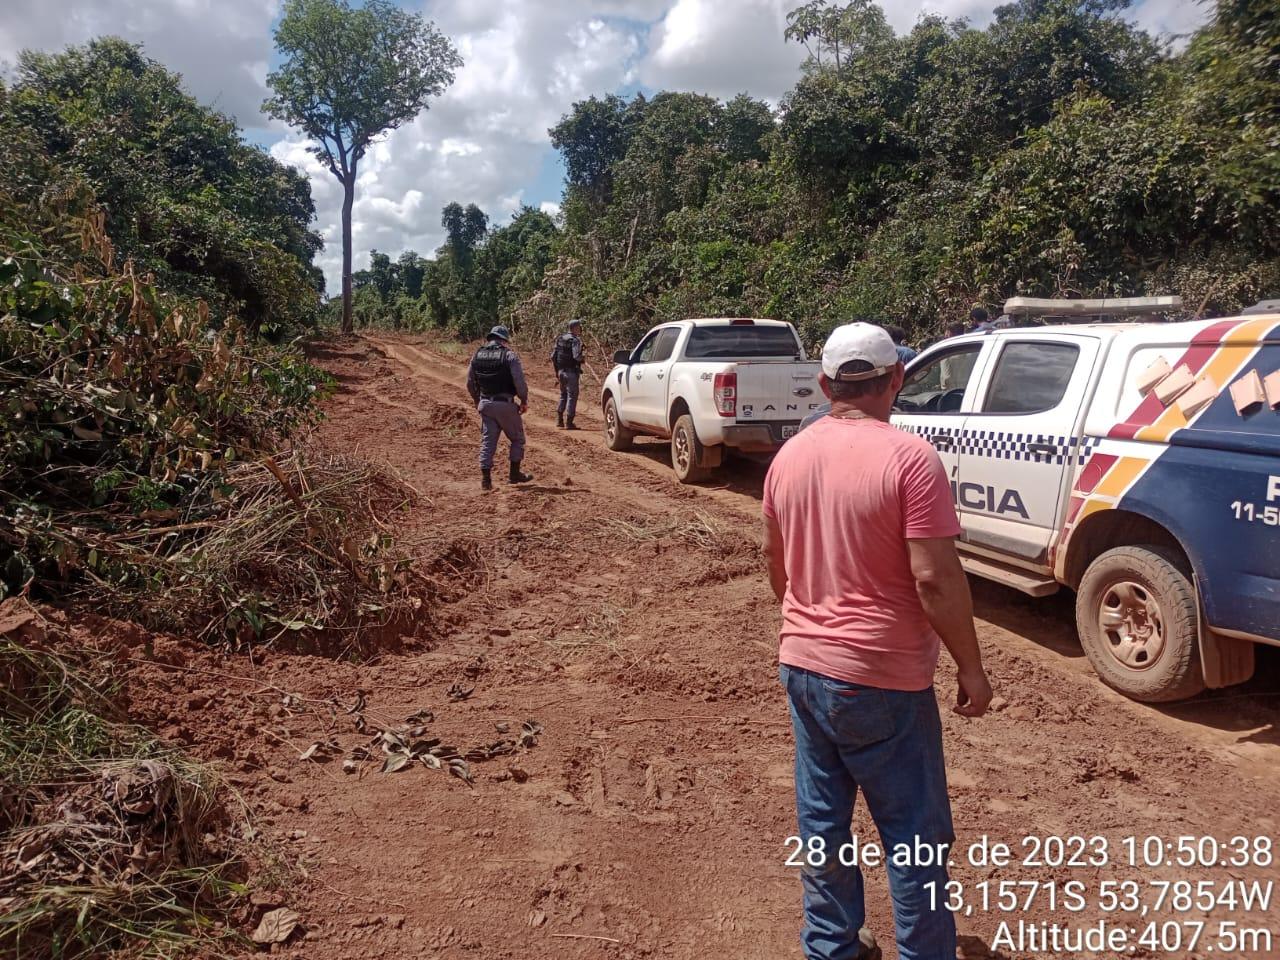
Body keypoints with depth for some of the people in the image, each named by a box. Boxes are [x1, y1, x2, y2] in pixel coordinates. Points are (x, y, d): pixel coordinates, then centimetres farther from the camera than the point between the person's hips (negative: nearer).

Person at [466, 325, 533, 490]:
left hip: (485, 404, 4)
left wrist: (478, 401, 23)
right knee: (517, 438, 14)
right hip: (505, 404, -4)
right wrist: (524, 401, -1)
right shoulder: (509, 355, -10)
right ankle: (515, 473, 18)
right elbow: (520, 381, -15)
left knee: (488, 440, 9)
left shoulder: (477, 355, 5)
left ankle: (485, 478, 4)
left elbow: (470, 383, 10)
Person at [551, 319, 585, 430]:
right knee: (572, 396, -1)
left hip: (561, 371, 7)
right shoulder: (575, 340, -13)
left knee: (563, 395, 20)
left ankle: (559, 420, 21)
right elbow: (577, 356, -25)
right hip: (571, 372, -7)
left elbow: (553, 356, 9)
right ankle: (568, 423, -1)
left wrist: (557, 371, 16)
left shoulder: (560, 339, 9)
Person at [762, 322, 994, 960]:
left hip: (801, 667, 6)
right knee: (915, 835, 10)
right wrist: (972, 669, -8)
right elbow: (935, 579, -19)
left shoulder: (790, 456, 3)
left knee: (822, 820, 18)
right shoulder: (909, 457, -17)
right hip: (881, 678, -6)